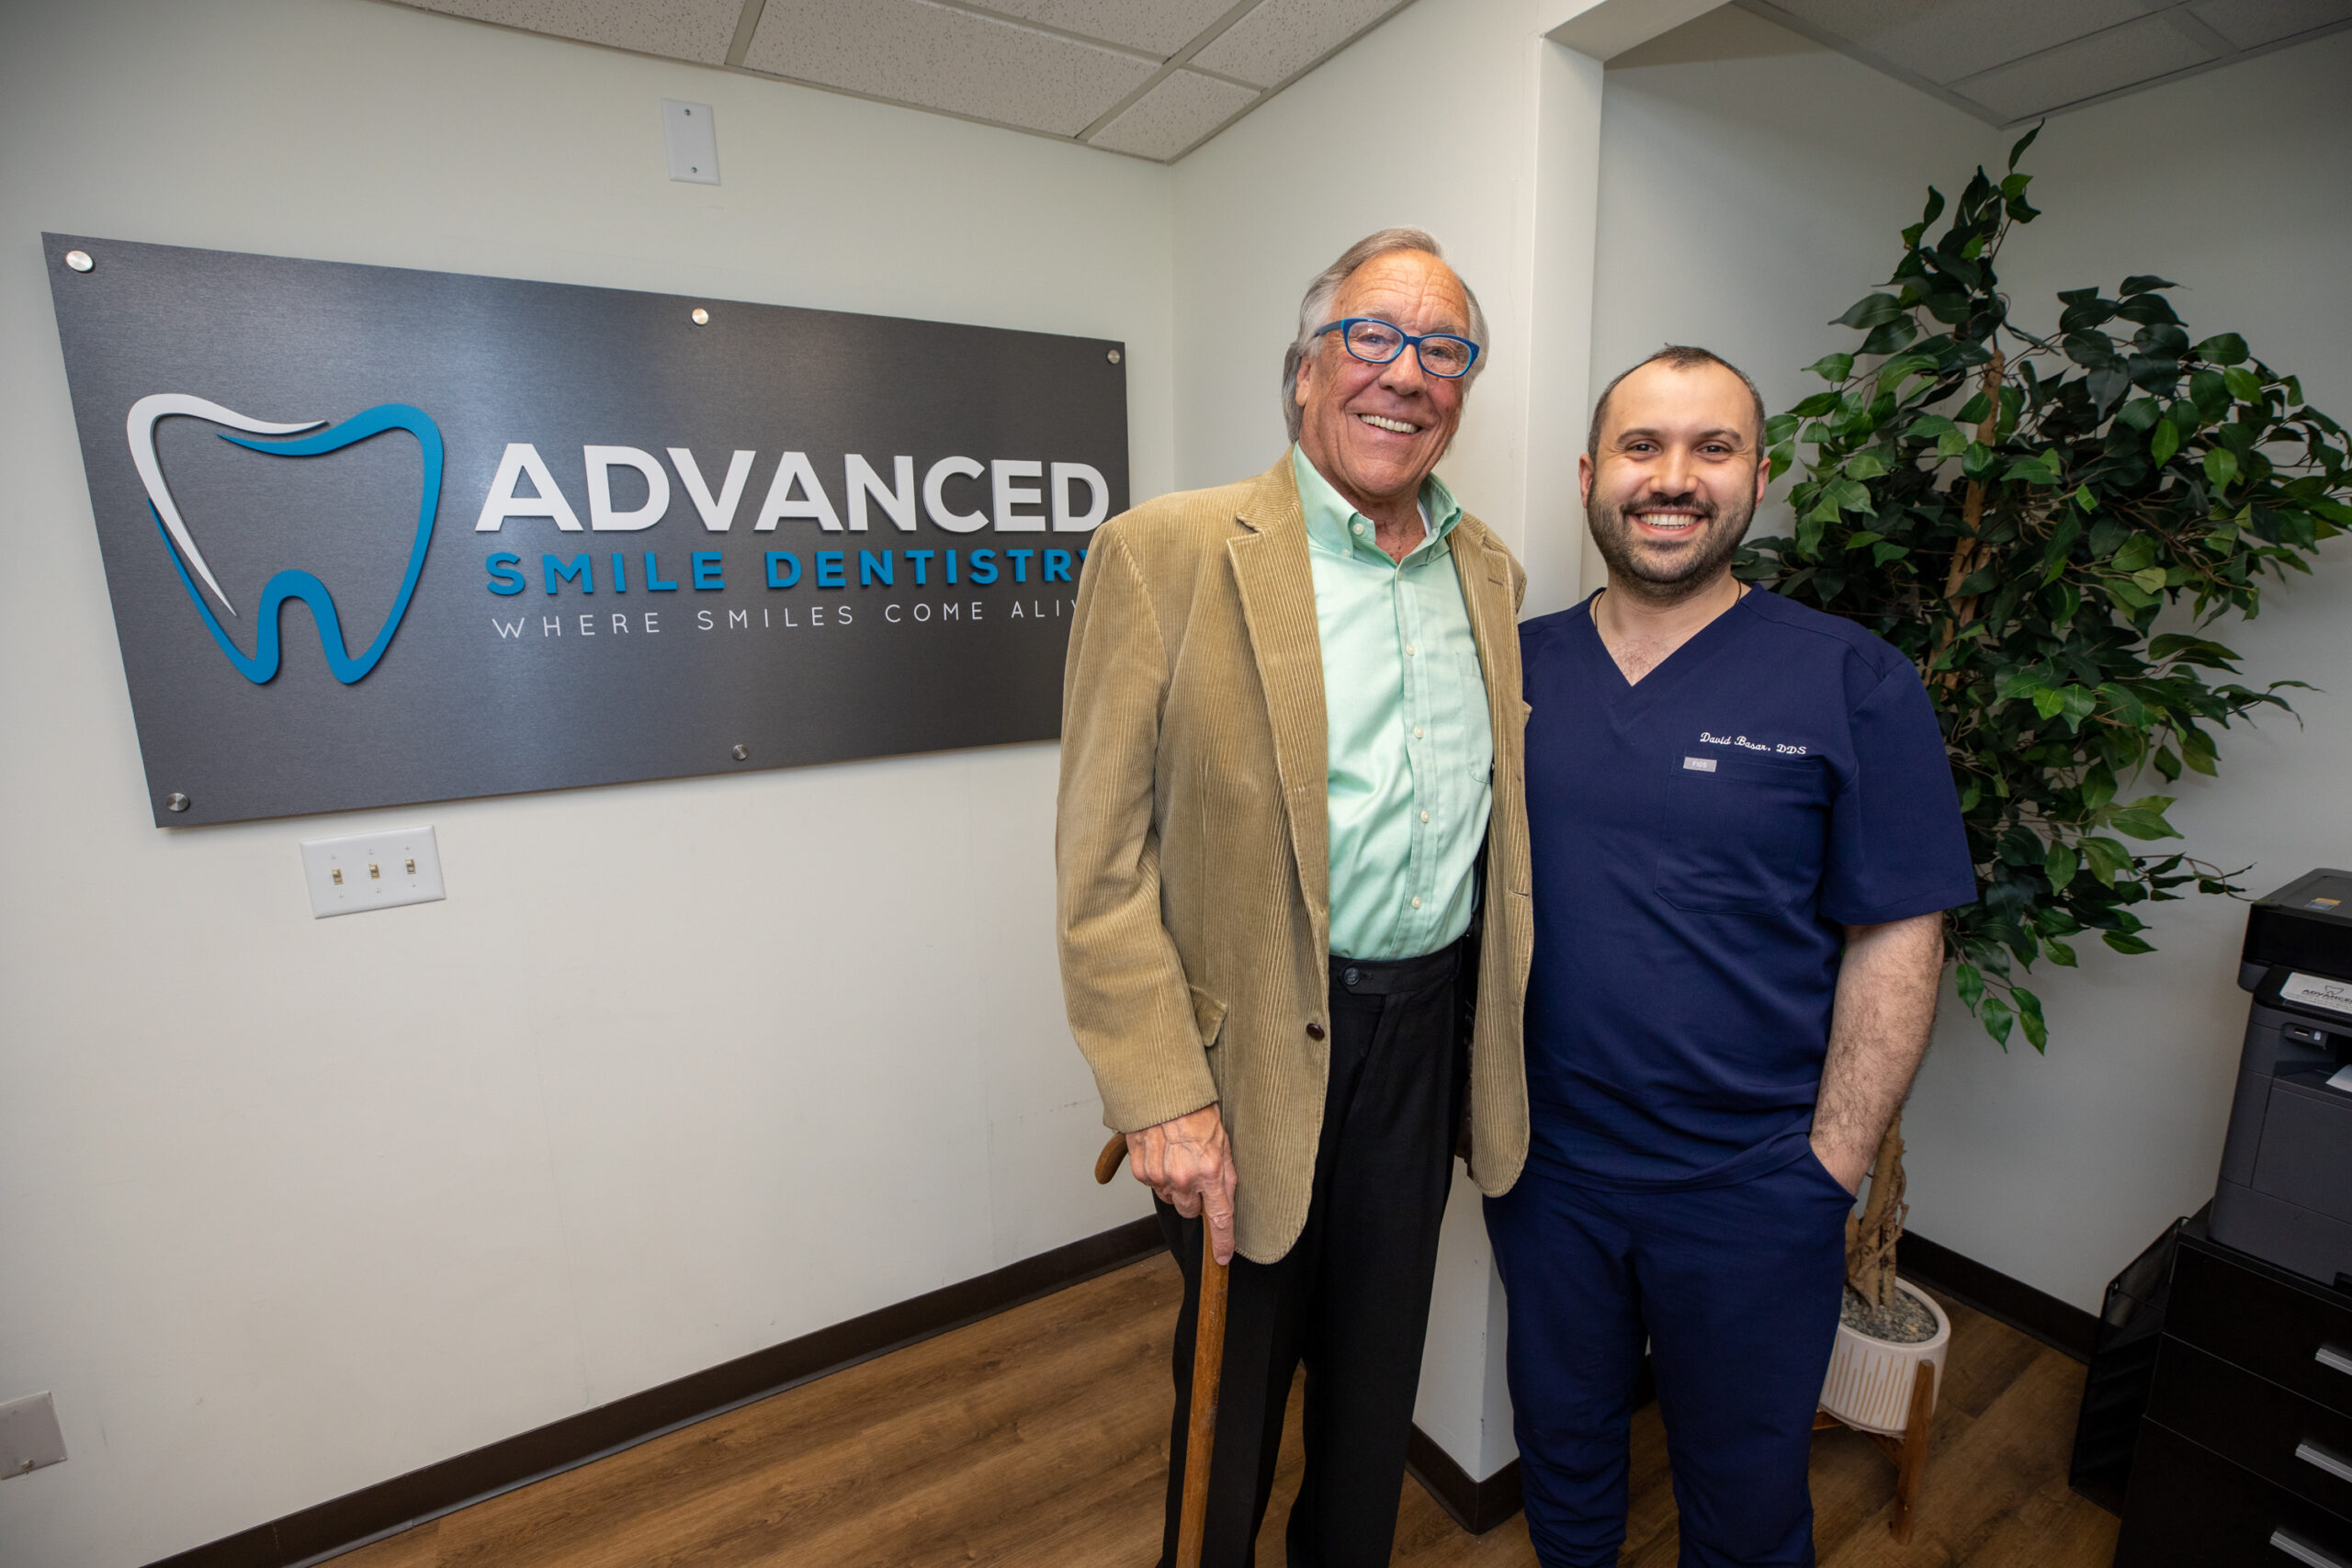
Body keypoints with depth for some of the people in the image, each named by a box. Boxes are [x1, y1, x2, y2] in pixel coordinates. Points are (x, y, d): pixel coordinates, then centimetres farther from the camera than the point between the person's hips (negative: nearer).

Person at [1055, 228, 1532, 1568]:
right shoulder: (1168, 553, -12)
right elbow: (1102, 863, -15)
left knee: (1379, 1370, 25)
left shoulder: (1490, 569, 6)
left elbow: (1496, 814, 13)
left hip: (1428, 1033, 5)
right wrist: (1162, 1095, -18)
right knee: (1237, 1378, 19)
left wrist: (1499, 1031, 11)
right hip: (1252, 1048, -5)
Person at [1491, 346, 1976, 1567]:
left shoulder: (1854, 685, -10)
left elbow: (1895, 945, -8)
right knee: (1559, 1441, 26)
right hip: (1542, 1162, 3)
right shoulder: (1512, 668, -2)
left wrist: (1829, 1172, -10)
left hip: (1751, 1190, -2)